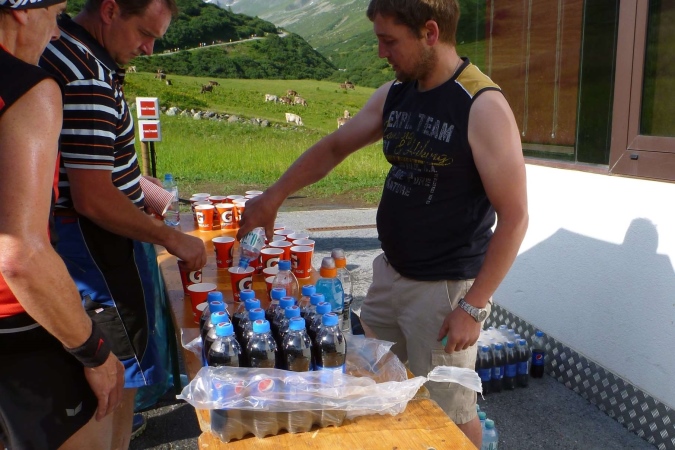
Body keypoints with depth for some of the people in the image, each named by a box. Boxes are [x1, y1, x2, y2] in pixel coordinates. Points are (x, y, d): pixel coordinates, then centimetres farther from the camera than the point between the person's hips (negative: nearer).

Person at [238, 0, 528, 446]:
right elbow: (334, 147, 15)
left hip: (445, 288, -7)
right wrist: (274, 196, 7)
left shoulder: (483, 107, -18)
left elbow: (514, 217, -18)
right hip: (389, 274, 7)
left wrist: (473, 305, -19)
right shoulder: (393, 95, 4)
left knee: (449, 414, 9)